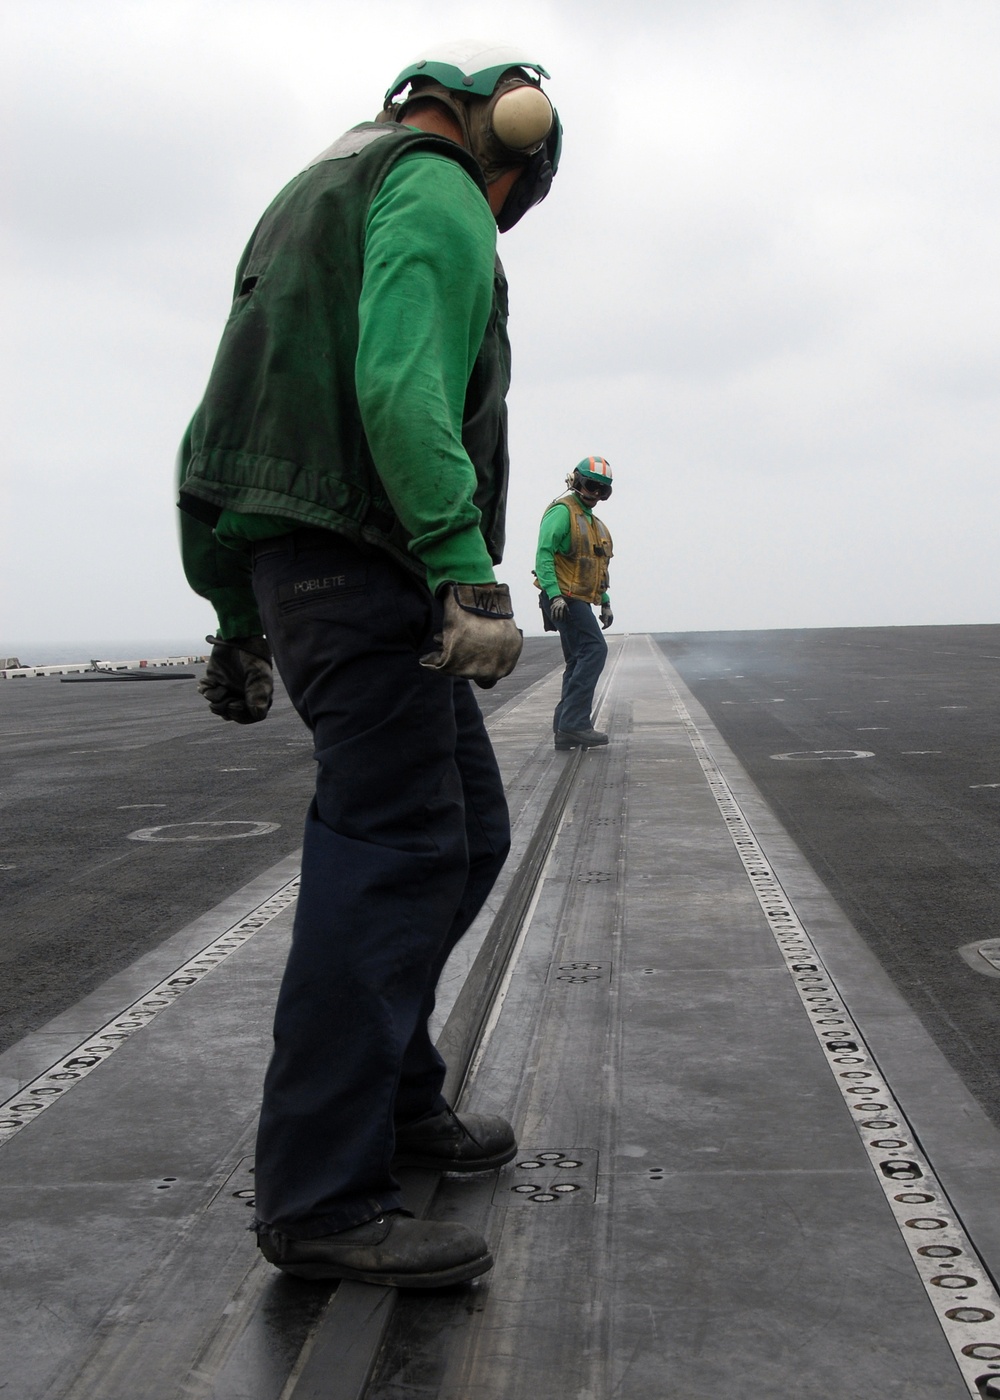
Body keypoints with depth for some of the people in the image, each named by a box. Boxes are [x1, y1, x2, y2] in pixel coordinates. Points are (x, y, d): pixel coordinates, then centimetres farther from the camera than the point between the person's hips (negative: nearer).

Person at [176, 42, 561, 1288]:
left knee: (466, 835, 14)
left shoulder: (311, 206, 28)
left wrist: (238, 616, 23)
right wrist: (471, 575, -30)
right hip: (369, 564, -10)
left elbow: (222, 430, 23)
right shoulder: (438, 193, -2)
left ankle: (390, 1093, 21)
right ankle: (320, 1199, -8)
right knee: (393, 857, -11)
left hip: (289, 569, 10)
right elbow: (405, 386, -22)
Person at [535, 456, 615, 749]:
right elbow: (544, 554, -16)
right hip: (565, 598, -10)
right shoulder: (562, 511, -7)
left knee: (578, 662, 8)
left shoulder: (593, 522, 22)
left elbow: (598, 568, 28)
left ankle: (566, 731, 9)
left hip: (579, 600, 10)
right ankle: (575, 722, -22)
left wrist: (605, 602, 21)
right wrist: (554, 594, -24)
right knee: (594, 649, -19)